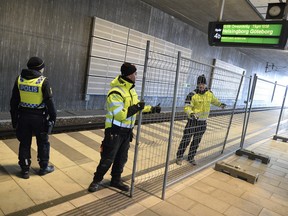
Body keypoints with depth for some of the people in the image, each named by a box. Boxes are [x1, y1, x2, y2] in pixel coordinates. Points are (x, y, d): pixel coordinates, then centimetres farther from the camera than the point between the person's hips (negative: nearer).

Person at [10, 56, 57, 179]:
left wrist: (14, 117, 14)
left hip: (24, 115, 4)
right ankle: (44, 167, 23)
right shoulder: (43, 81, -12)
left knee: (24, 143, 13)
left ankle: (25, 170, 19)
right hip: (39, 116, -4)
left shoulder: (19, 79, 2)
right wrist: (53, 116, -3)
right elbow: (49, 101, -12)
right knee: (43, 142, 12)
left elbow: (14, 101, 6)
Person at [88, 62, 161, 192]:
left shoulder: (131, 89, 7)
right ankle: (97, 180, 21)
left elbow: (136, 107, 18)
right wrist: (136, 108, -22)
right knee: (108, 158, 2)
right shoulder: (115, 93, -23)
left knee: (122, 158, 16)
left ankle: (116, 180, 32)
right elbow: (120, 115, -27)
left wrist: (151, 109, 11)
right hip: (115, 130, -8)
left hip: (127, 130, 8)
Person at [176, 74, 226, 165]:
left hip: (203, 122, 5)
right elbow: (187, 107, -20)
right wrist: (191, 113, -37)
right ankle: (179, 156, 16)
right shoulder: (192, 95, -16)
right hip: (193, 121, -5)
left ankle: (191, 157, 29)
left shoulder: (209, 93, 2)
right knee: (186, 139, -1)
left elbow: (214, 100, 25)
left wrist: (220, 104, 31)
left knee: (196, 141, 14)